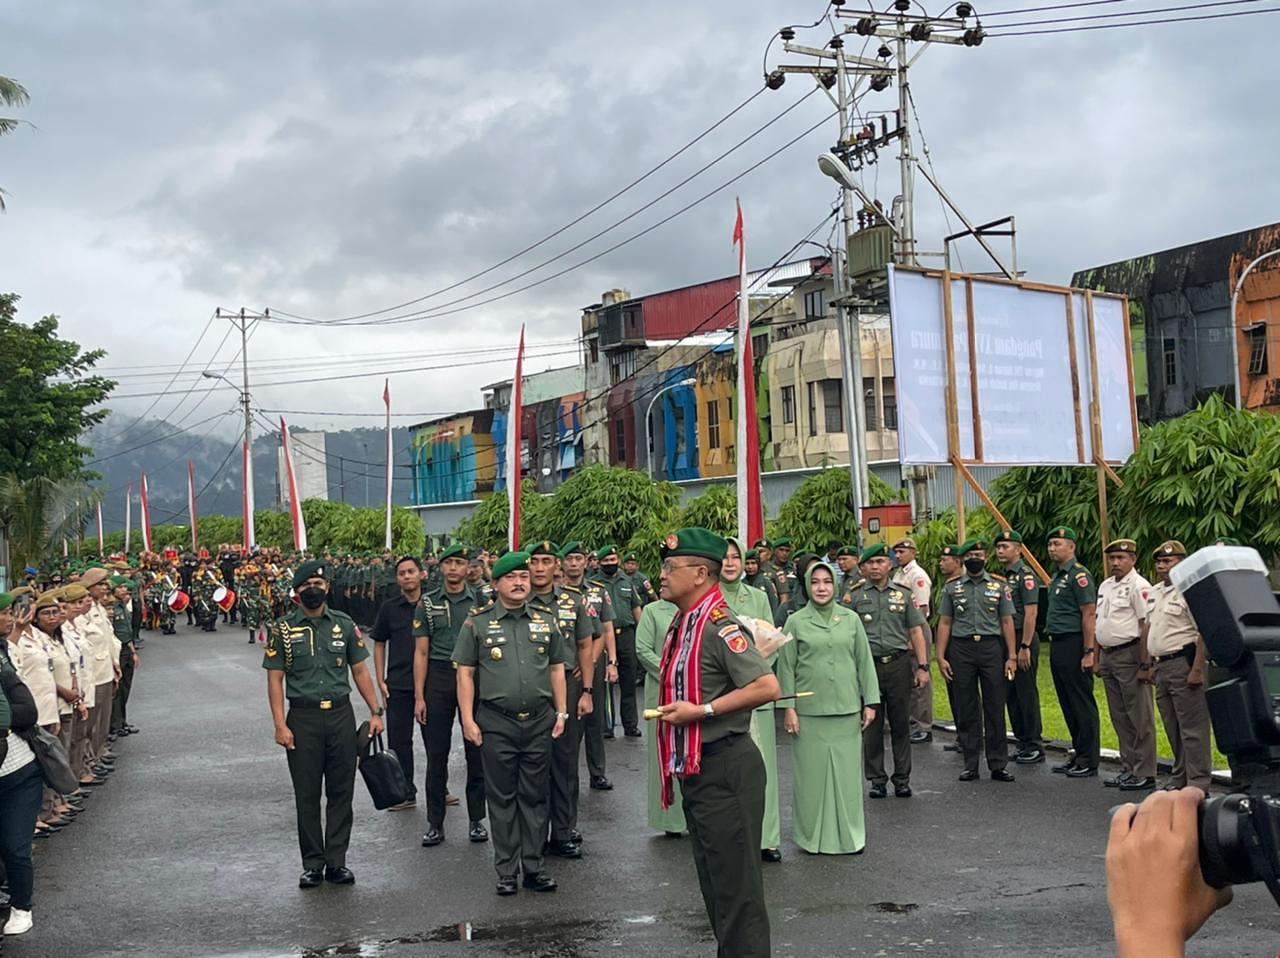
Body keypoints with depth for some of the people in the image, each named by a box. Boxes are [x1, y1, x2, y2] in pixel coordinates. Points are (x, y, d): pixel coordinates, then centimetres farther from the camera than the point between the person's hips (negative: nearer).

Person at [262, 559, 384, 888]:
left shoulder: (344, 624, 7)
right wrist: (280, 725, -9)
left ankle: (336, 862, 14)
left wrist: (375, 711, 3)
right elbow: (275, 679, -1)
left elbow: (360, 670, 10)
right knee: (307, 795, 4)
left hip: (341, 716, 2)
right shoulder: (283, 629, 0)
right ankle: (312, 864, 14)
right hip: (302, 719, -2)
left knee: (341, 792, 5)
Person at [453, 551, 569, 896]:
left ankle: (533, 867, 16)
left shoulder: (545, 622, 9)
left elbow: (557, 669, 14)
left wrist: (561, 712, 8)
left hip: (539, 722, 3)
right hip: (496, 723, -2)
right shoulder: (477, 623, 0)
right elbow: (465, 673, -1)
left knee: (535, 796, 8)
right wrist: (468, 720, -6)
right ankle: (506, 871, 12)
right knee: (502, 797, 4)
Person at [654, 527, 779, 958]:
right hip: (695, 770, 10)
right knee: (712, 882, 19)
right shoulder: (682, 623, 11)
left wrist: (701, 711, -23)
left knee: (736, 884, -2)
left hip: (725, 769, -10)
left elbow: (767, 686, -27)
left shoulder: (718, 625, -19)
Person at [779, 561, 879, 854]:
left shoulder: (851, 619, 7)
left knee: (847, 771, 4)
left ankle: (849, 833, 16)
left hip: (846, 709, 2)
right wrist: (788, 707, -3)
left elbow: (864, 662, 9)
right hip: (809, 712, -1)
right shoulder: (796, 622, 1)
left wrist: (870, 701, 5)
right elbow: (786, 668, 2)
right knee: (811, 772, 3)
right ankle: (813, 836, 15)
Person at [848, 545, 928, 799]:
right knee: (872, 725, 4)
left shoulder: (903, 595, 11)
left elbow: (916, 632, 9)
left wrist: (922, 666, 1)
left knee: (901, 724, 4)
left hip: (899, 663, 1)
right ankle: (877, 780, 13)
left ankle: (902, 779, 12)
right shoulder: (854, 597, 6)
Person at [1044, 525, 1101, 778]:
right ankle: (1078, 755, 22)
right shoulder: (1056, 576, 17)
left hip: (1073, 644, -10)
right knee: (1068, 705, 14)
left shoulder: (1078, 575, -12)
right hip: (1057, 644, 10)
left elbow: (1089, 615, -17)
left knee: (1082, 704, -4)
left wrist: (1089, 652, -20)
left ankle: (1088, 761, 1)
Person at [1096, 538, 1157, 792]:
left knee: (1140, 718, -3)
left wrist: (1145, 665, -20)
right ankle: (1128, 769, 22)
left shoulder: (1138, 586, -11)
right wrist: (1097, 659, 18)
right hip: (1108, 655, 9)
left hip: (1129, 655, -9)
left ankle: (1145, 773, 1)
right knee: (1120, 718, 13)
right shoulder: (1105, 586, 16)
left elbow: (1146, 627, -16)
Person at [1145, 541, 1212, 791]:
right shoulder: (1155, 592, 16)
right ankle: (1179, 779, 24)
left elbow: (1204, 634, -17)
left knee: (1192, 729, -6)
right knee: (1173, 730, 15)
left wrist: (1197, 669, -21)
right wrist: (1149, 665, 19)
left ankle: (1198, 784, -2)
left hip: (1183, 665, -9)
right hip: (1161, 666, 9)